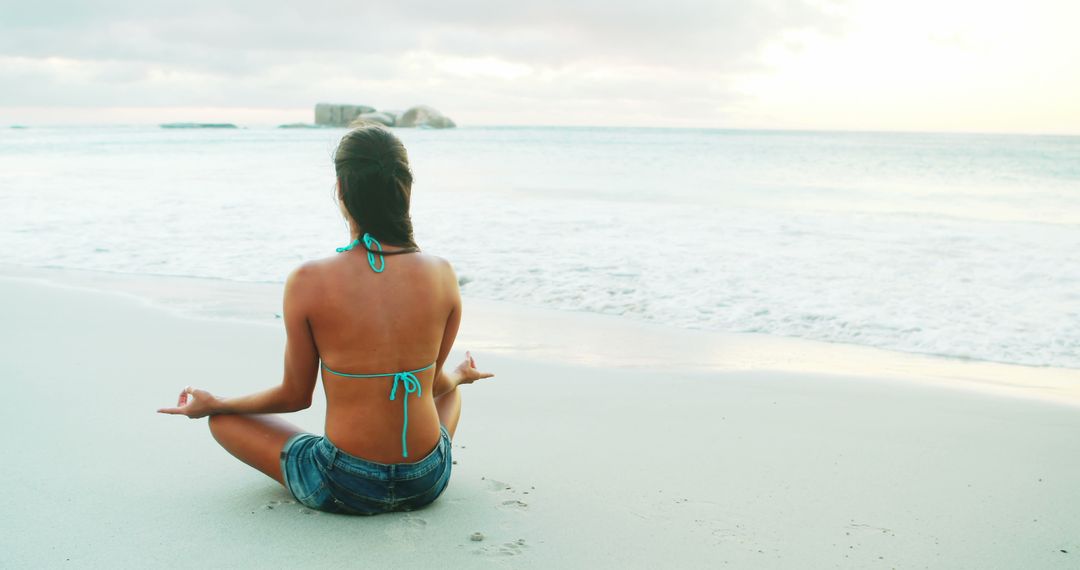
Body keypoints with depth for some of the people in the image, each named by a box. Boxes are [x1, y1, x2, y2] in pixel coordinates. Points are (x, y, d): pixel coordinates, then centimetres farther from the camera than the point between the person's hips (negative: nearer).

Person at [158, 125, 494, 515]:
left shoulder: (308, 282, -17)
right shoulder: (441, 275, -9)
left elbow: (296, 396, -4)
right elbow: (435, 381, 5)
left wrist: (213, 404, 15)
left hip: (345, 491, -4)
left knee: (223, 418, 19)